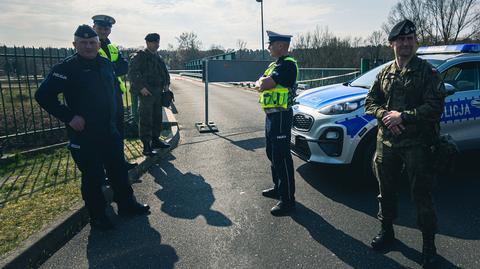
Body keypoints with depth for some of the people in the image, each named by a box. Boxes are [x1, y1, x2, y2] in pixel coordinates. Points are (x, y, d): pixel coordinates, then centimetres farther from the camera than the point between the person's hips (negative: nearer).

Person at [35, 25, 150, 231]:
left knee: (119, 169, 14)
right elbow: (43, 96, -12)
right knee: (93, 177, 4)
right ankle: (97, 216, 21)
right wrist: (69, 117, -17)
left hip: (110, 131, 6)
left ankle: (127, 205, 30)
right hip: (83, 135, -6)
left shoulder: (106, 65, 7)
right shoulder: (66, 68, -10)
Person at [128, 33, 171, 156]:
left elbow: (165, 71, 27)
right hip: (146, 92, -8)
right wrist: (141, 87, -21)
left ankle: (155, 140, 27)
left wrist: (166, 84, 11)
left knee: (157, 118, 14)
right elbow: (132, 73, -14)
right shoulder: (140, 56, -7)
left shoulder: (158, 57, 18)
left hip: (158, 92, 8)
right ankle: (146, 146, -3)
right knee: (146, 119, -7)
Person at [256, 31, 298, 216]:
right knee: (272, 153, 18)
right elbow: (259, 84, 12)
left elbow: (264, 85, -22)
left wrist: (263, 82, -1)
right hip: (271, 114, 10)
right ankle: (278, 188, 33)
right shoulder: (274, 64, 17)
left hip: (280, 115, -10)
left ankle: (288, 199, 0)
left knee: (281, 156, -8)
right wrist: (264, 82, -8)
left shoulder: (288, 65, -15)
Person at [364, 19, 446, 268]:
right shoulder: (385, 72, 10)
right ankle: (386, 230, 34)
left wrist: (403, 116, -18)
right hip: (387, 142, 5)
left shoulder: (427, 72, -4)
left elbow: (435, 107, -12)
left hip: (417, 144, -4)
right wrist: (385, 114, -8)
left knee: (421, 195, 3)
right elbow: (370, 101, 11)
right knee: (386, 190, 15)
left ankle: (429, 243, 21)